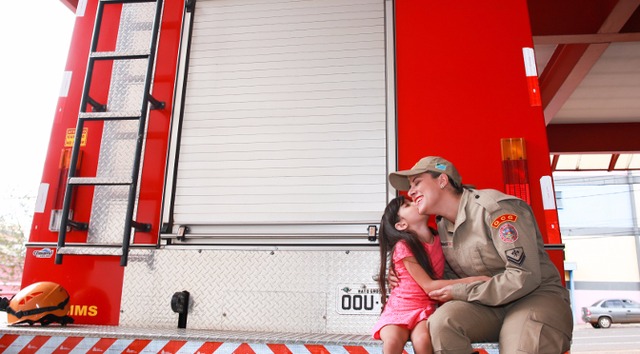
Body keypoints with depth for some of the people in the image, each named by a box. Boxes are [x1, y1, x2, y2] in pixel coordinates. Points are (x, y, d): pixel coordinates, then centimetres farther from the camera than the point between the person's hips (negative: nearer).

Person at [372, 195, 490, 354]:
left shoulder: (438, 241, 3)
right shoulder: (403, 247, -15)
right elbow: (428, 286, -18)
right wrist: (472, 281, -20)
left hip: (426, 309, 3)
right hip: (398, 309, -3)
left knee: (422, 340, -29)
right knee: (392, 341, -32)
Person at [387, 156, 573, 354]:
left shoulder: (493, 207, -17)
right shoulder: (442, 226, 7)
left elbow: (525, 277, -22)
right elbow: (451, 275, 18)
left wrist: (462, 292, -16)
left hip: (536, 294, -5)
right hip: (488, 304, 6)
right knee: (441, 322, -25)